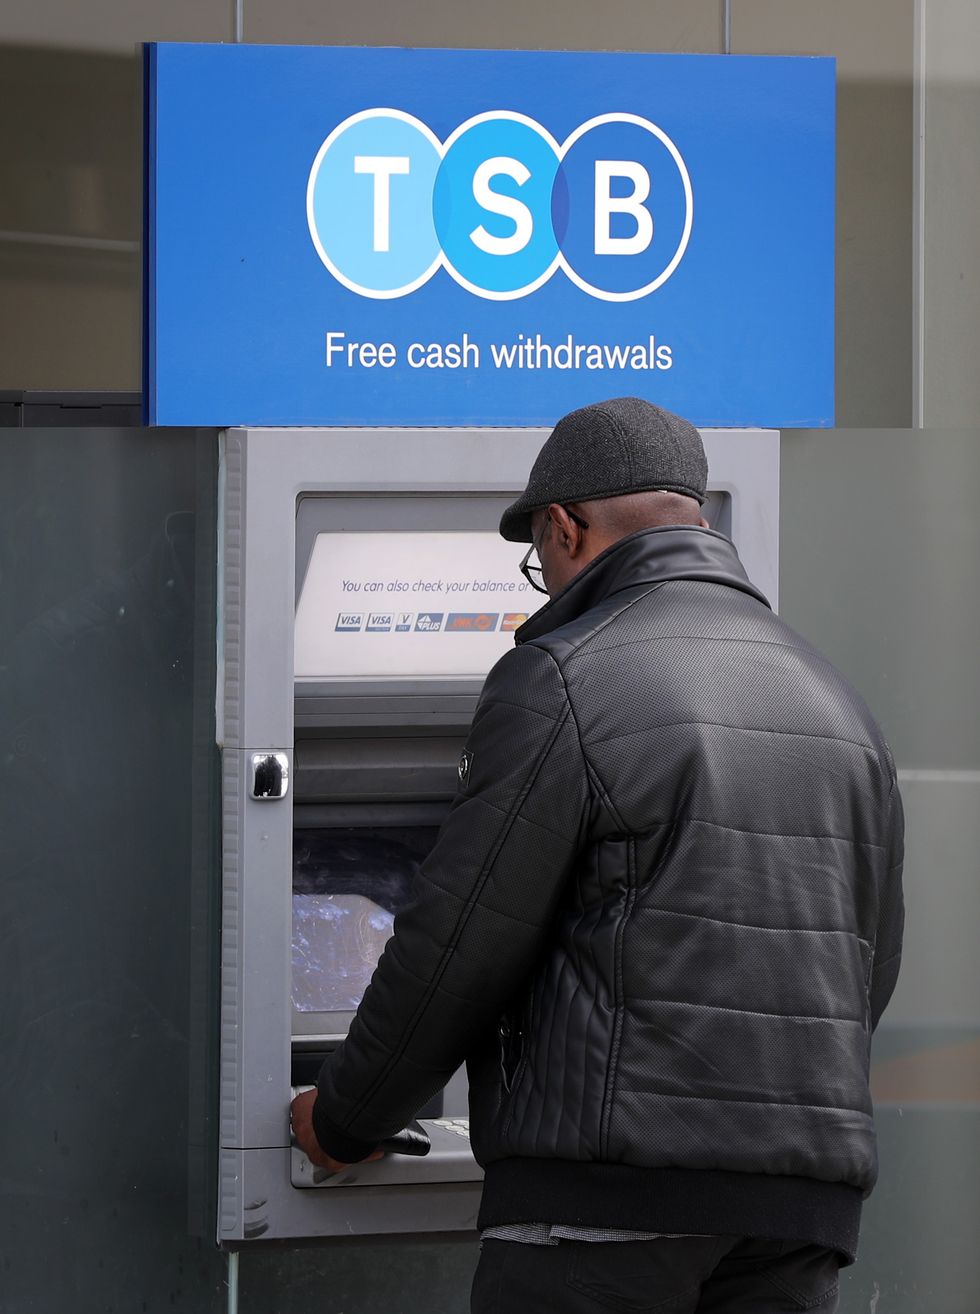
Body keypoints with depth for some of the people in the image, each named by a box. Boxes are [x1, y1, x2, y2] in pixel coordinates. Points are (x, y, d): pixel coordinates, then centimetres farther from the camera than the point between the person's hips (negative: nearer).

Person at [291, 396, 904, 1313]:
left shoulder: (562, 685, -7)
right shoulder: (839, 707, 16)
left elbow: (456, 946, -6)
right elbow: (873, 968, 21)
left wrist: (342, 1122, 8)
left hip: (609, 1199, -7)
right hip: (803, 1209, 7)